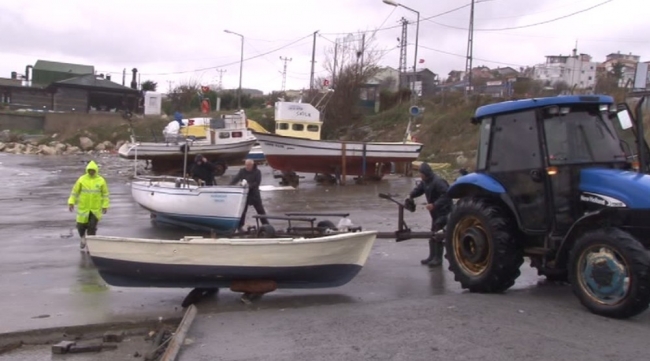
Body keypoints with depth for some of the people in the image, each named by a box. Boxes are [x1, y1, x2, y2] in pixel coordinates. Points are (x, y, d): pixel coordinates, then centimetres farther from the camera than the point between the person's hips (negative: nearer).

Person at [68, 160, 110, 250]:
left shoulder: (101, 180, -4)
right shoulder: (82, 179, -4)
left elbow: (105, 194, 3)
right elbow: (75, 191, 1)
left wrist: (105, 206, -1)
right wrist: (71, 202, -6)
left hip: (96, 208, 0)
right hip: (83, 208, 0)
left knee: (92, 227, -2)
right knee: (81, 225, 4)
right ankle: (83, 237, 34)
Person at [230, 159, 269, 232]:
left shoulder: (257, 172, -6)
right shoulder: (242, 171, 1)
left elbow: (257, 183, -14)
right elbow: (236, 179, -8)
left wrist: (249, 186, -28)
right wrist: (230, 185, -24)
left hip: (254, 194, -2)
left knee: (260, 209, 3)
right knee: (242, 210, 6)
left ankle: (266, 225, 10)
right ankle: (240, 226, 15)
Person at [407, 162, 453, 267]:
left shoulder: (438, 182, -25)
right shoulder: (425, 182, 5)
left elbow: (446, 195, -31)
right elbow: (418, 189, 12)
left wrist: (434, 205, -35)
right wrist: (411, 196, -9)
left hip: (444, 212, -10)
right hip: (435, 212, 10)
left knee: (438, 235, -8)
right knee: (432, 234, 15)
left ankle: (438, 258, 1)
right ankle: (432, 256, 26)